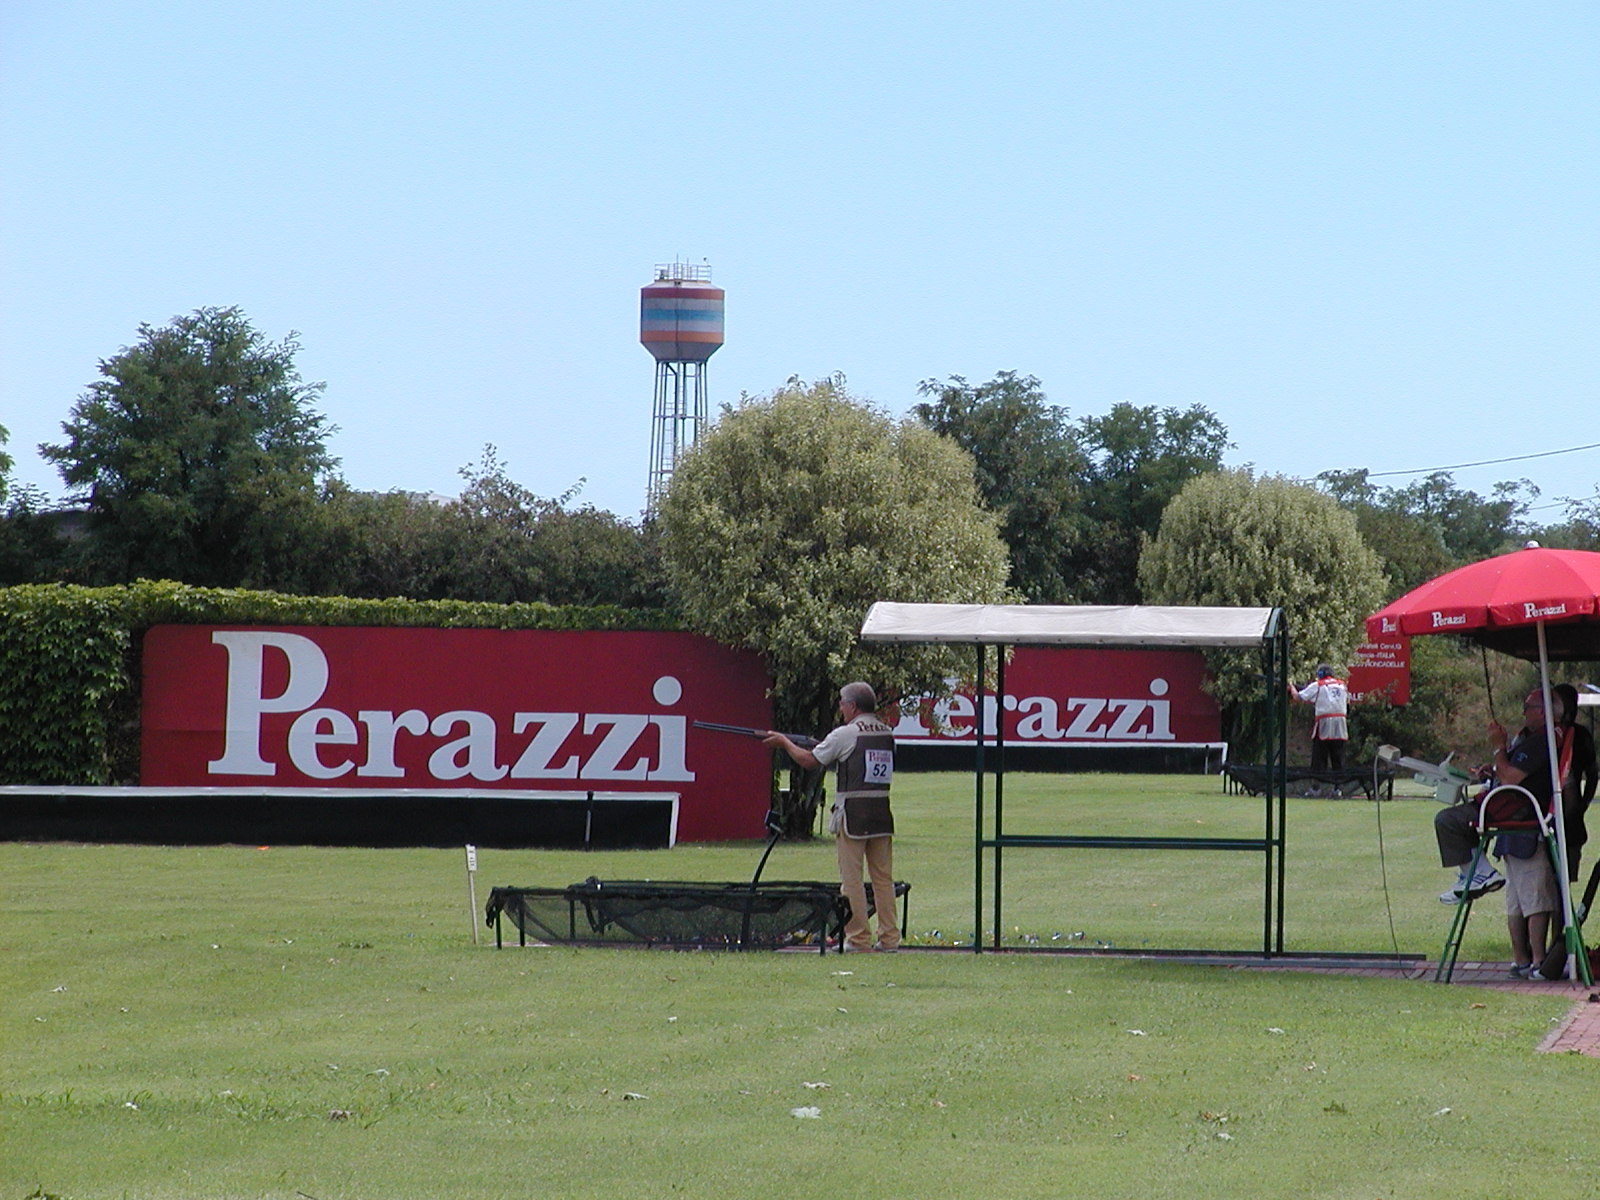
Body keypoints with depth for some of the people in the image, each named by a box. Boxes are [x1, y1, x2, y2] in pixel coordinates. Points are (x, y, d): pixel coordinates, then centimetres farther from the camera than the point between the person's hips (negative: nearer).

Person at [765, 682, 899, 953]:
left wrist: (783, 742, 14)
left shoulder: (845, 735, -8)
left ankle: (858, 938, -2)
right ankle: (889, 938, 6)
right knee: (883, 877, 8)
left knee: (851, 877, 0)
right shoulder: (887, 734, 10)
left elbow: (809, 760, -1)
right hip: (882, 814, 6)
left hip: (853, 813, -6)